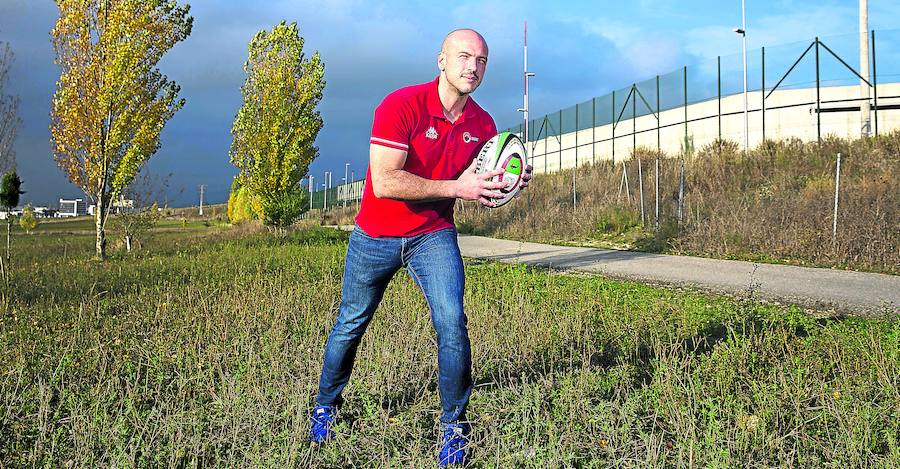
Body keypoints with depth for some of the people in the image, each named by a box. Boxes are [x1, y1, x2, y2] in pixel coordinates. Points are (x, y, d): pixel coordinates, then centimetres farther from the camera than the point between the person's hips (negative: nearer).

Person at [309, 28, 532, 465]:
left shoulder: (483, 125, -3)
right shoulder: (400, 105, -21)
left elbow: (482, 185, 9)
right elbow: (384, 183, -29)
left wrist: (507, 185, -14)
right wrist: (456, 187, -31)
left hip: (434, 236, 3)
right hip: (375, 236, -2)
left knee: (452, 322, -16)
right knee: (351, 324, 13)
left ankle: (454, 426, 3)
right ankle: (325, 405, 38)